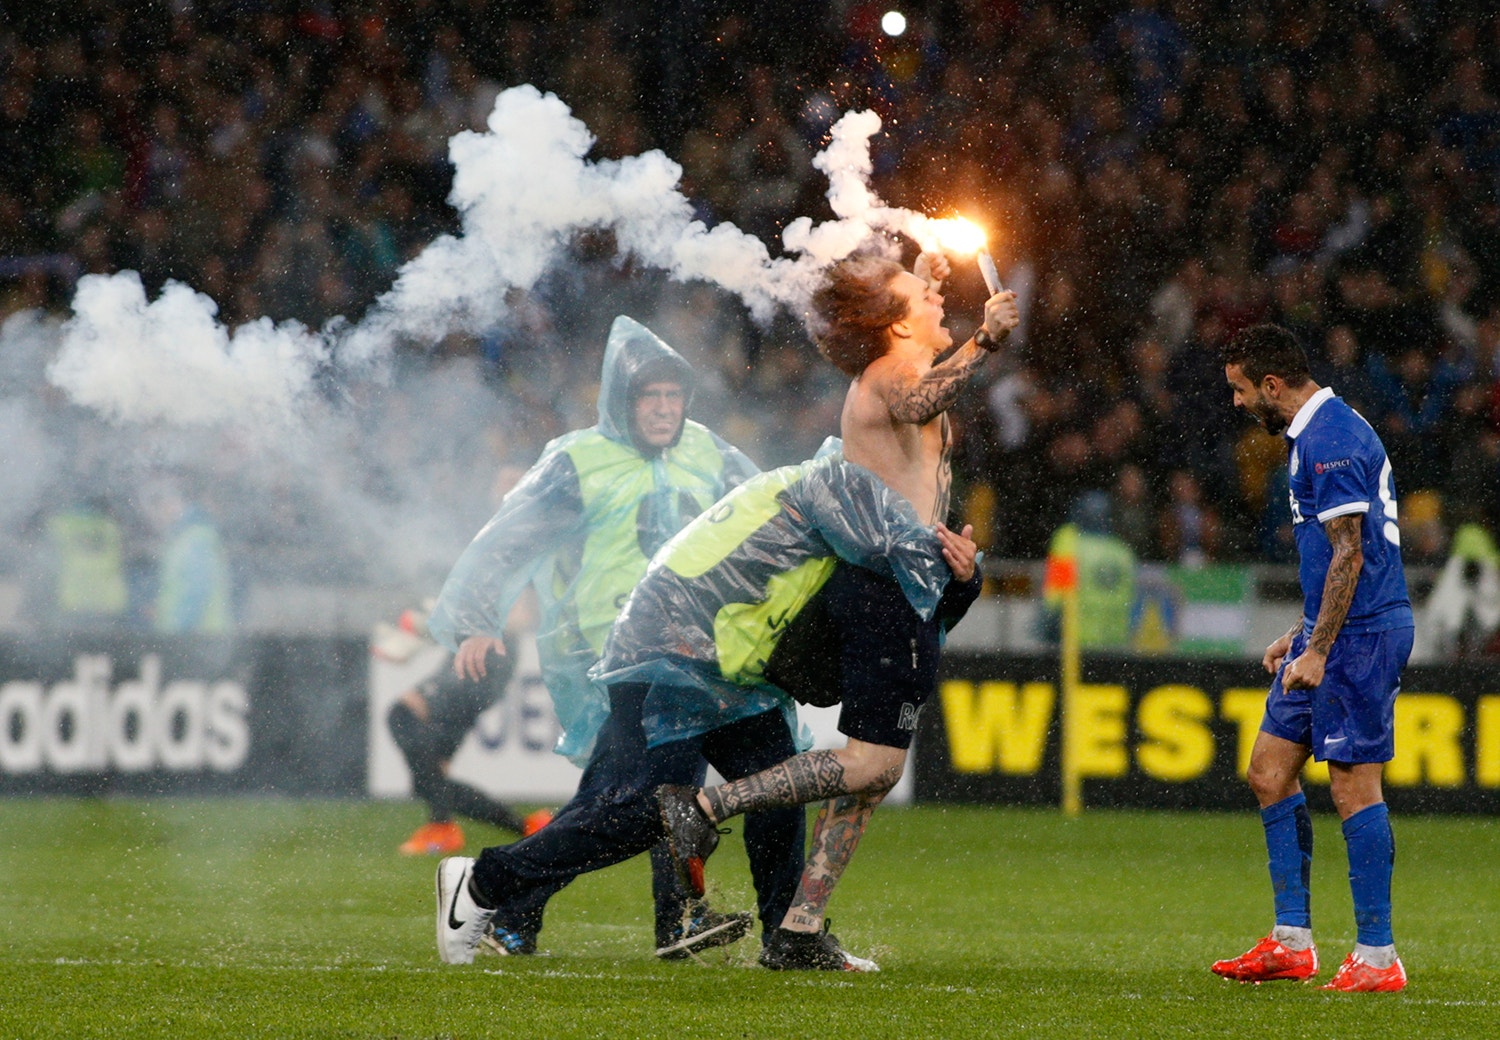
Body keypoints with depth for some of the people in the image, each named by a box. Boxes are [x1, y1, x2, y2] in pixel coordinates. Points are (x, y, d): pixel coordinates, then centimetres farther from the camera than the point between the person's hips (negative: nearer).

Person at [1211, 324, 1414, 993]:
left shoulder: (1330, 440, -16)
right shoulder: (1314, 433, 17)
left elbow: (1349, 553, -21)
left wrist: (1318, 650, -22)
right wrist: (1300, 635, 24)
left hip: (1360, 635, -11)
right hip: (1332, 633, 11)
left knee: (1354, 785, -8)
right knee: (1270, 769, 10)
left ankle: (1377, 957, -4)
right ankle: (1291, 942, 12)